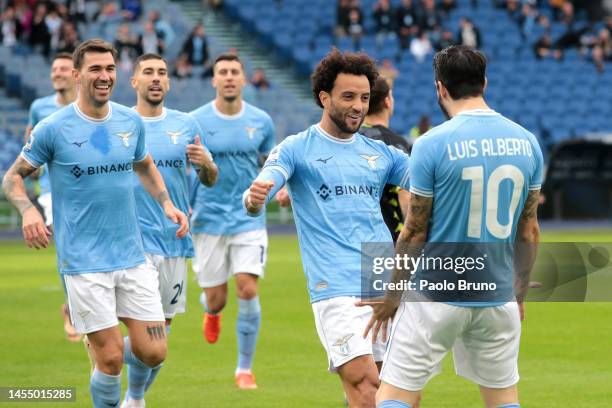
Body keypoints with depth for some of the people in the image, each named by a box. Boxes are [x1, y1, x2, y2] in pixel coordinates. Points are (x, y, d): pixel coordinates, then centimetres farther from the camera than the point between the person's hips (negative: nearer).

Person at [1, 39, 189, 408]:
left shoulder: (131, 122, 6)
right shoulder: (54, 128, -7)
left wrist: (167, 204, 7)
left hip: (133, 256, 4)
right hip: (84, 263, -4)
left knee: (153, 353, 0)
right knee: (111, 359, -7)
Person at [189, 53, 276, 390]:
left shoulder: (260, 121, 1)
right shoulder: (196, 122, -5)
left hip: (249, 219, 1)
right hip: (209, 219, 0)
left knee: (248, 290, -12)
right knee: (215, 297, 3)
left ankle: (245, 368, 1)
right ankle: (211, 312, 44)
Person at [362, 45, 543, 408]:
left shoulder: (432, 145, -11)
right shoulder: (526, 142, 2)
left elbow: (415, 233, -7)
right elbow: (529, 231, 9)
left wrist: (392, 297, 4)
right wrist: (520, 295, 21)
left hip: (436, 297, -4)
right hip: (498, 298, 4)